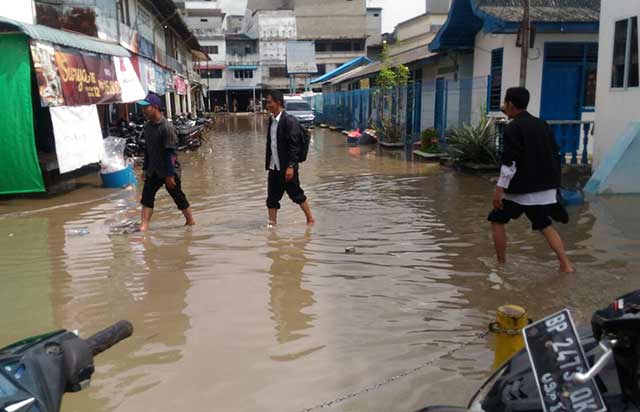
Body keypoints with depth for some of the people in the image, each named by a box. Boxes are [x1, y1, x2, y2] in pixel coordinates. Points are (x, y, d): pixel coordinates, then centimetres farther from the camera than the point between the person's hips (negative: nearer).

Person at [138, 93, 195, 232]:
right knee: (146, 197, -2)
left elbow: (171, 153, -20)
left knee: (179, 198, 6)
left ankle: (191, 222, 23)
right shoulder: (147, 126, 6)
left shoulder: (166, 127, -19)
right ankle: (144, 226, -1)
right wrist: (145, 169, 16)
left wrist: (169, 175, -20)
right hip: (153, 171, 7)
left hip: (169, 171, -7)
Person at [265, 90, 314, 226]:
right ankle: (272, 223, 15)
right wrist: (268, 162, 14)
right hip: (274, 167, 7)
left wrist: (291, 166, -21)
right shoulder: (272, 120, 9)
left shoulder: (289, 121, -16)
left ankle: (310, 219, 23)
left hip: (287, 167, -7)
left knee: (296, 194, 6)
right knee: (272, 198, 7)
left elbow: (293, 146, -18)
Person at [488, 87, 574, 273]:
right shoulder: (542, 124, 10)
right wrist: (552, 181, 21)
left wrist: (499, 189, -16)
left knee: (497, 220, 10)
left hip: (521, 187, -7)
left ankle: (501, 264, 14)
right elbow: (555, 155, 13)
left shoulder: (513, 128, -12)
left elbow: (510, 162, -18)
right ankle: (565, 264, 9)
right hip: (544, 187, 7)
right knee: (545, 225, 18)